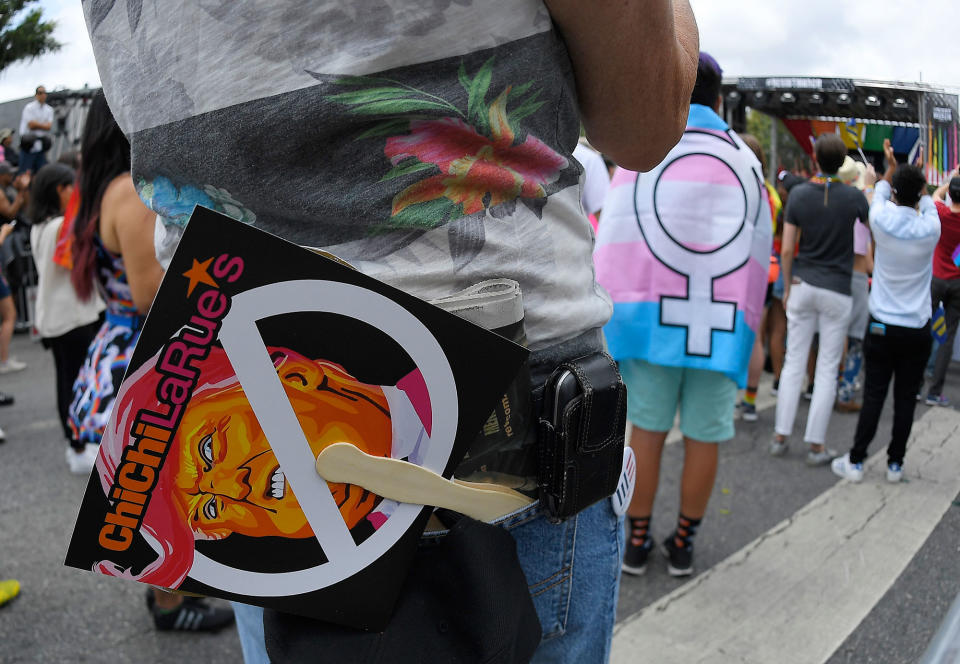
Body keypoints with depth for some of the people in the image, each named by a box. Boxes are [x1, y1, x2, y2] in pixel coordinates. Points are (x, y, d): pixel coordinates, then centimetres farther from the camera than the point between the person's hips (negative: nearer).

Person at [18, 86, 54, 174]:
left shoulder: (49, 110, 10)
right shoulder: (29, 108, -5)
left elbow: (49, 127, -2)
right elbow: (31, 125, -14)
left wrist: (36, 124, -9)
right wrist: (43, 125, -1)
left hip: (41, 143, 5)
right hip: (28, 143, -5)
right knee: (26, 172, -7)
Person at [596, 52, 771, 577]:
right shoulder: (746, 158, 13)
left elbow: (612, 237, -3)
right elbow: (760, 249, 13)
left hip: (652, 313, -1)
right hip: (723, 318, 2)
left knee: (647, 430, 7)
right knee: (704, 436, 10)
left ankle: (637, 540, 17)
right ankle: (683, 543, 21)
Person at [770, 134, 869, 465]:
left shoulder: (798, 194, -3)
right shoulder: (854, 196, -7)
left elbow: (787, 249, -3)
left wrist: (787, 286, 10)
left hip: (803, 285, 2)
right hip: (838, 290, -1)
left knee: (793, 362, 9)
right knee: (827, 369, 5)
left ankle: (781, 436, 12)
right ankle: (816, 445, 9)